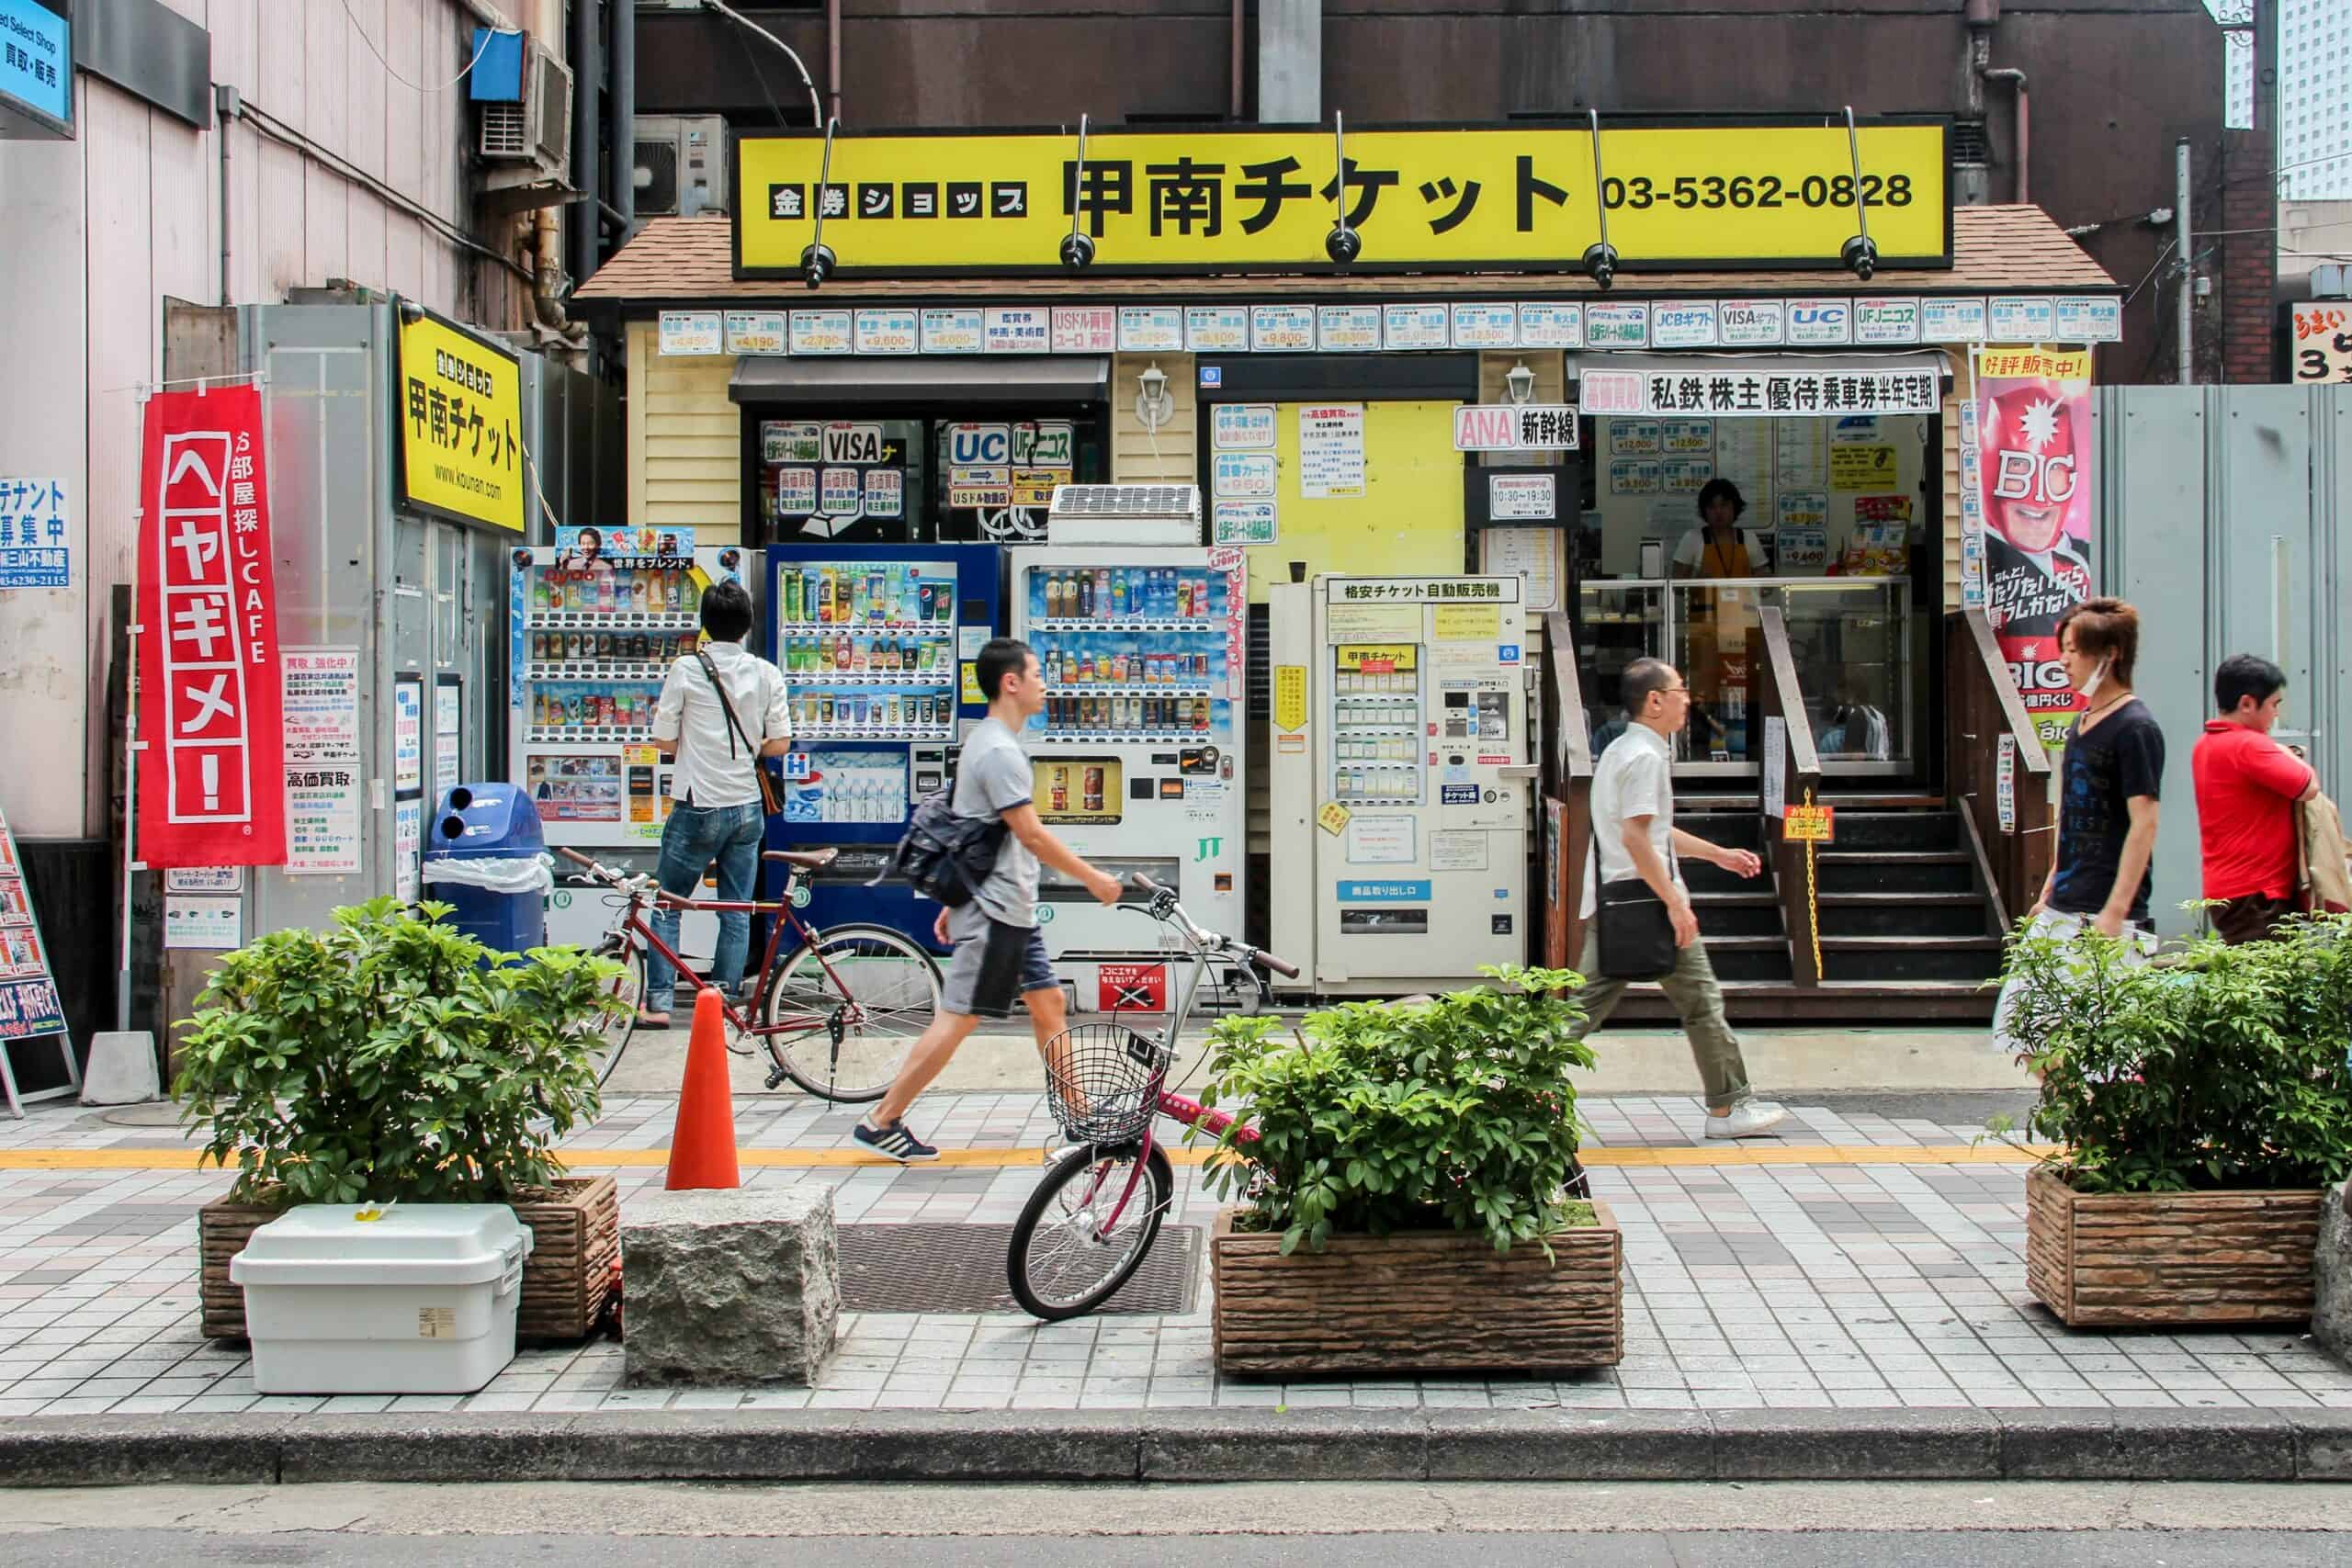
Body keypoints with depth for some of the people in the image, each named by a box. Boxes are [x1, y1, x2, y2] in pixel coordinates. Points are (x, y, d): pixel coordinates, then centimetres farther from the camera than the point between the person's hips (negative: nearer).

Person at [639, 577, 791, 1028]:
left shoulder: (686, 669, -9)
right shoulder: (766, 674, 0)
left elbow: (664, 742, -7)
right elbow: (780, 744, 2)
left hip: (698, 808, -3)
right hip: (747, 808, 3)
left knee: (666, 906, 9)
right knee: (736, 913, 10)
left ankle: (658, 1002, 6)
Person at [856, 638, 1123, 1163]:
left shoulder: (985, 743, 16)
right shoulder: (1000, 751, -17)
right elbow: (1031, 835, -20)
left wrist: (956, 901, 22)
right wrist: (1092, 878, -12)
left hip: (1011, 909, 11)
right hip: (995, 911, -11)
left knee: (1048, 1002, 12)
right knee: (959, 1017, -7)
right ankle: (881, 1123, -3)